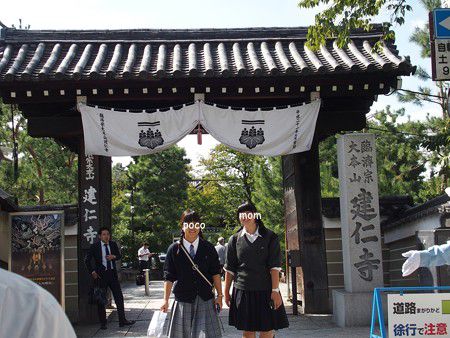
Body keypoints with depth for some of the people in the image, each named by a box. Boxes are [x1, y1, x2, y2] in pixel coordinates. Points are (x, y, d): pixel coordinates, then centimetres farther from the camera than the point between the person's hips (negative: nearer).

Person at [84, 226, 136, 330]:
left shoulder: (113, 244, 5)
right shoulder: (94, 247, -5)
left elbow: (119, 255, 17)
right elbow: (87, 260, 1)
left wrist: (114, 257, -5)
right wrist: (92, 271, -6)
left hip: (112, 274, 3)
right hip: (101, 274, -3)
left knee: (119, 297, 2)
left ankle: (122, 320, 9)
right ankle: (103, 323, 13)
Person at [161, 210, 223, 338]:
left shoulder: (208, 248, 3)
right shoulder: (174, 249, 0)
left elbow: (215, 273, 6)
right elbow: (169, 277, 1)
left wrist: (219, 295, 3)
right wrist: (166, 300, -2)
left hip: (205, 299, 0)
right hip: (183, 300, 0)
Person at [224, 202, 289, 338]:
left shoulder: (270, 237, 0)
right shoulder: (235, 239, 6)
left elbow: (275, 267, -5)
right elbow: (229, 269, 8)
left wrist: (275, 290, -12)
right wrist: (226, 293, 6)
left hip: (265, 291, -2)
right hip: (243, 291, 2)